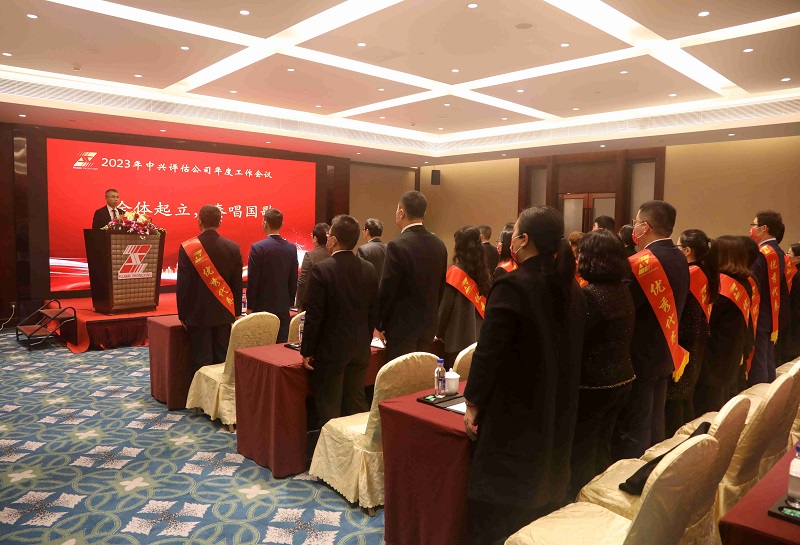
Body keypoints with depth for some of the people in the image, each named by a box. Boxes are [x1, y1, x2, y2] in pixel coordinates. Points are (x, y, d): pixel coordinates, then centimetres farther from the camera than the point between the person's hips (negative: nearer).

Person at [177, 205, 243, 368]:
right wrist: (236, 312, 12)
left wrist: (182, 314, 4)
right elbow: (237, 284, 3)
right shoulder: (233, 247, -2)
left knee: (202, 361, 3)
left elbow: (182, 285, -7)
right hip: (224, 313, 2)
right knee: (222, 360, 10)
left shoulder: (187, 248, -10)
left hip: (198, 314, -2)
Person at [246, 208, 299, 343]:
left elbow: (252, 280, -10)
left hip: (262, 306, -4)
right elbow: (294, 281, 5)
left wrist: (250, 307, -1)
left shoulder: (258, 247, -12)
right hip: (283, 308, 4)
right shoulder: (291, 248, 1)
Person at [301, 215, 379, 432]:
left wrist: (306, 351, -6)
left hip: (330, 350, -5)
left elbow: (314, 315, -15)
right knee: (357, 404, 16)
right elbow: (373, 312, 6)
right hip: (360, 349, 5)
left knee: (329, 408, 6)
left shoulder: (321, 269, -16)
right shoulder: (369, 269, 1)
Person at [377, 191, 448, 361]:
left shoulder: (397, 246, -18)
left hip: (402, 326, -6)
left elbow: (386, 290, -15)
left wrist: (379, 324, -2)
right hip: (428, 325, 7)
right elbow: (440, 288, 10)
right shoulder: (439, 245, 3)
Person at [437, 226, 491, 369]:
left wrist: (439, 332, 3)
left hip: (458, 339, -6)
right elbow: (484, 305, 9)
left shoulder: (456, 272, -12)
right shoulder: (482, 271, 4)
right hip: (478, 338, 6)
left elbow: (445, 307, -10)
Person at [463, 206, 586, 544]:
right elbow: (571, 352, 11)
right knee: (540, 492, 22)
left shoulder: (511, 287, -20)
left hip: (512, 412, -7)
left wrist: (473, 404, -8)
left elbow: (488, 352, -20)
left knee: (496, 514, 6)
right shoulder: (571, 289, 3)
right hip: (556, 412, 8)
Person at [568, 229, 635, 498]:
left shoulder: (589, 294, -22)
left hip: (593, 384, -9)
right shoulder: (623, 291, 5)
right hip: (620, 378, 9)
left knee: (580, 454, 7)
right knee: (601, 448, 22)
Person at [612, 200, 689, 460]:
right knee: (654, 424, 20)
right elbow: (673, 304, 11)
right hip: (665, 352, 9)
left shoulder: (640, 263, -23)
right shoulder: (680, 259, 4)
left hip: (639, 354, -8)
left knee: (631, 429, 2)